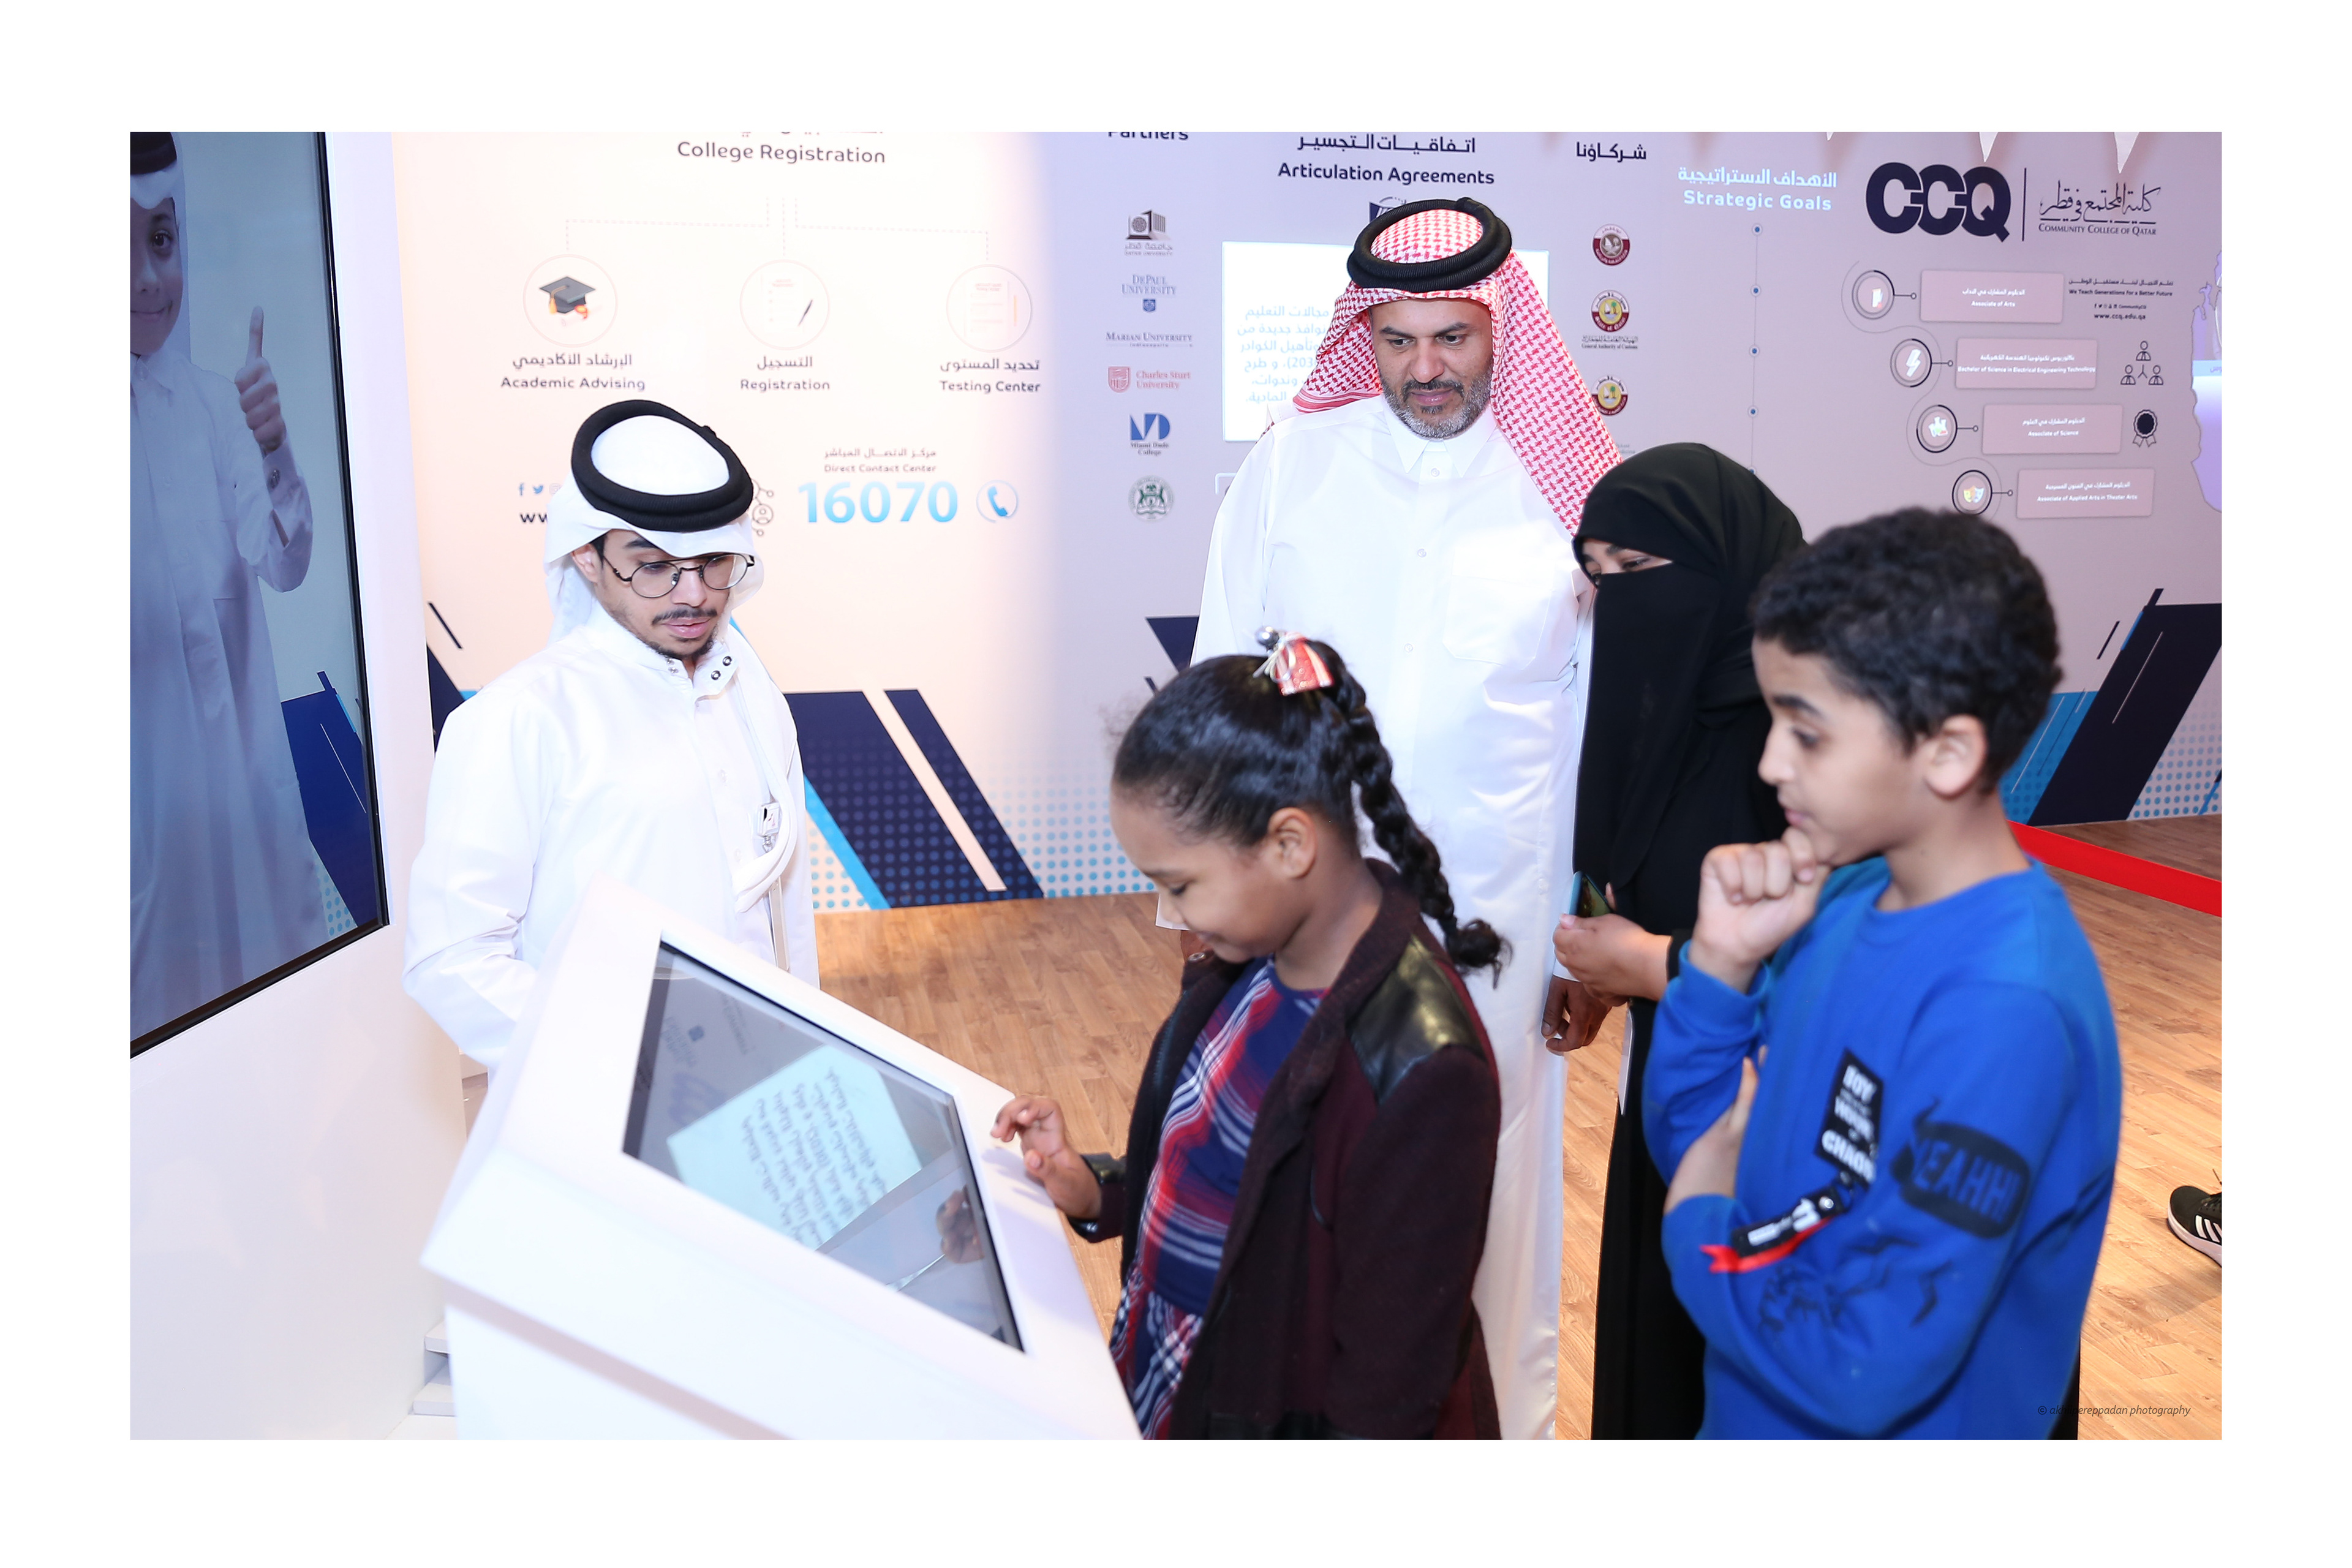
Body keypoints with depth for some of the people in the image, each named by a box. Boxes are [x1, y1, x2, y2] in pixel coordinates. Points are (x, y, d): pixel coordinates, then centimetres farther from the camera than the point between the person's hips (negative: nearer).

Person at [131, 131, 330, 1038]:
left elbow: (285, 566, -9)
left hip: (238, 751, 3)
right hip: (142, 768, -3)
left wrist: (276, 459, -26)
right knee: (160, 989, 10)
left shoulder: (215, 404, -1)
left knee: (258, 958, 18)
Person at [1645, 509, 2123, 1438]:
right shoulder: (1848, 896, -5)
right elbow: (1684, 1137, 2)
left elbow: (1872, 1369, -31)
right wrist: (1722, 962, -13)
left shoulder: (2007, 1011, -28)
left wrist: (1700, 1230, -15)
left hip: (1888, 1430, -7)